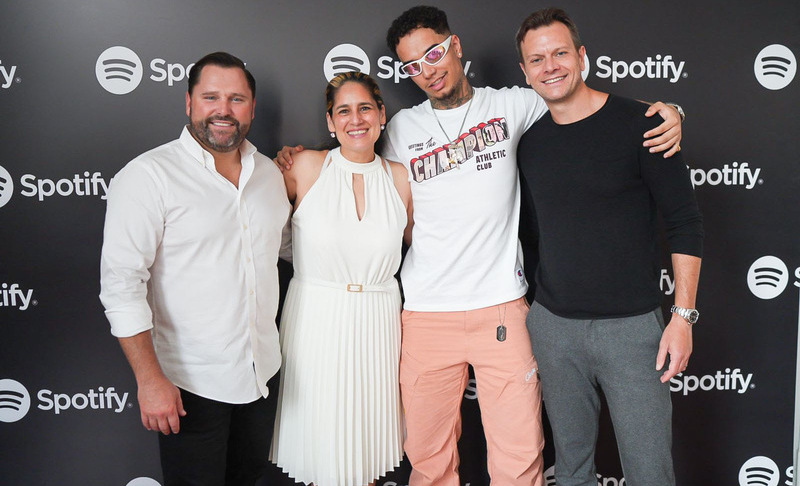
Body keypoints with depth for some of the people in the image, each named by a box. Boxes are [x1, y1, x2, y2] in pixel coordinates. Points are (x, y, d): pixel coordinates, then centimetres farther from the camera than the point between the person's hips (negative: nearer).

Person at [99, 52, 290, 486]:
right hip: (189, 382, -6)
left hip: (259, 369, 6)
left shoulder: (269, 173, 6)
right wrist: (150, 379, -20)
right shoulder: (148, 176, -14)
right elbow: (121, 284, -17)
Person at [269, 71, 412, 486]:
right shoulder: (307, 167, -6)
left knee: (367, 433, 14)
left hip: (377, 323, 2)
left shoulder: (401, 178, 1)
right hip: (315, 317, -2)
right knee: (321, 438, 8)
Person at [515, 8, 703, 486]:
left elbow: (685, 223, -5)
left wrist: (683, 314, -10)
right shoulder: (527, 137, 6)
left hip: (631, 325, -3)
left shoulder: (638, 124, -7)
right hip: (553, 325, 4)